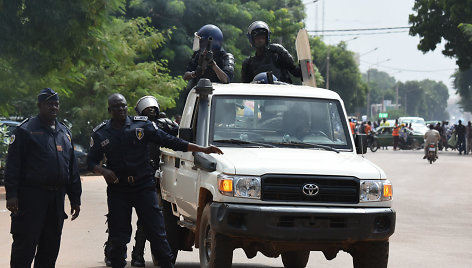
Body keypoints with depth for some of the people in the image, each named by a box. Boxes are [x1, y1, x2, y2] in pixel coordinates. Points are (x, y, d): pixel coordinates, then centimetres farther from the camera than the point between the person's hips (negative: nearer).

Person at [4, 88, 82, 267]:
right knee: (25, 246, -7)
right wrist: (11, 194, -17)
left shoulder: (65, 133, 17)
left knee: (51, 247, 9)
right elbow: (13, 165, -8)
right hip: (31, 197, -6)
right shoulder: (26, 130, -3)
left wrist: (75, 198, 17)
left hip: (57, 197, 6)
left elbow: (73, 169, 21)